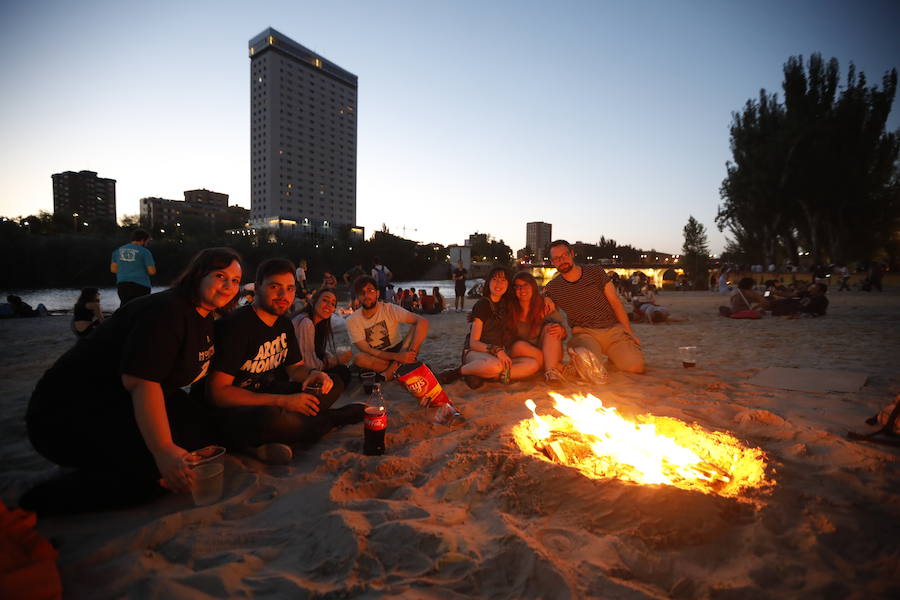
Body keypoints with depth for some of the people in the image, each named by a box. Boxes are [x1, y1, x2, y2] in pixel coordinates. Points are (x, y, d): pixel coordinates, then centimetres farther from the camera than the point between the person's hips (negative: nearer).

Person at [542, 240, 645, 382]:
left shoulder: (595, 272, 4)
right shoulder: (552, 288, 3)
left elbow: (615, 303, 6)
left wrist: (629, 332, 2)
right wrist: (562, 330, -15)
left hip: (613, 329, 2)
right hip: (583, 333, -2)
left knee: (636, 366, -17)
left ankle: (613, 356, 13)